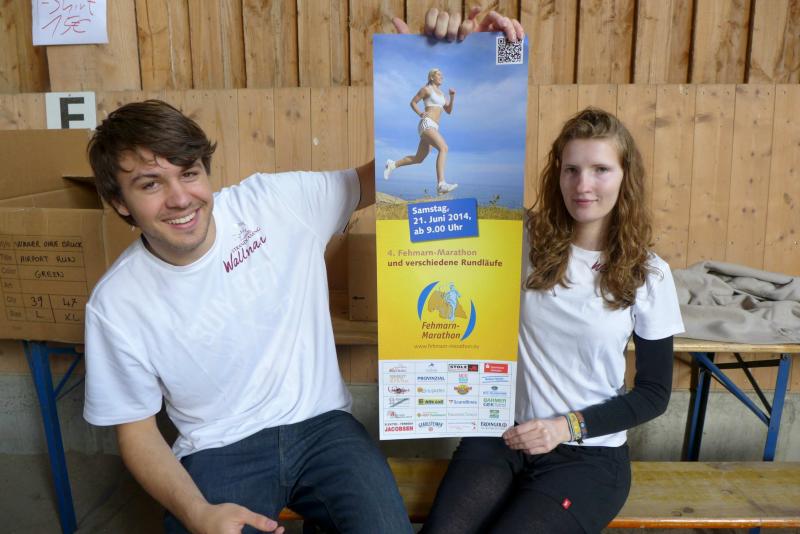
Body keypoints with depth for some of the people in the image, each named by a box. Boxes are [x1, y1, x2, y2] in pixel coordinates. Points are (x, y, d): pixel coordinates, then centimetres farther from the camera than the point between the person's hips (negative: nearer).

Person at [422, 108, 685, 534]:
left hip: (588, 453, 0)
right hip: (501, 436, 1)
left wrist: (568, 426, -10)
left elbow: (654, 393, 2)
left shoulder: (649, 275, -3)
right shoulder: (523, 238, -2)